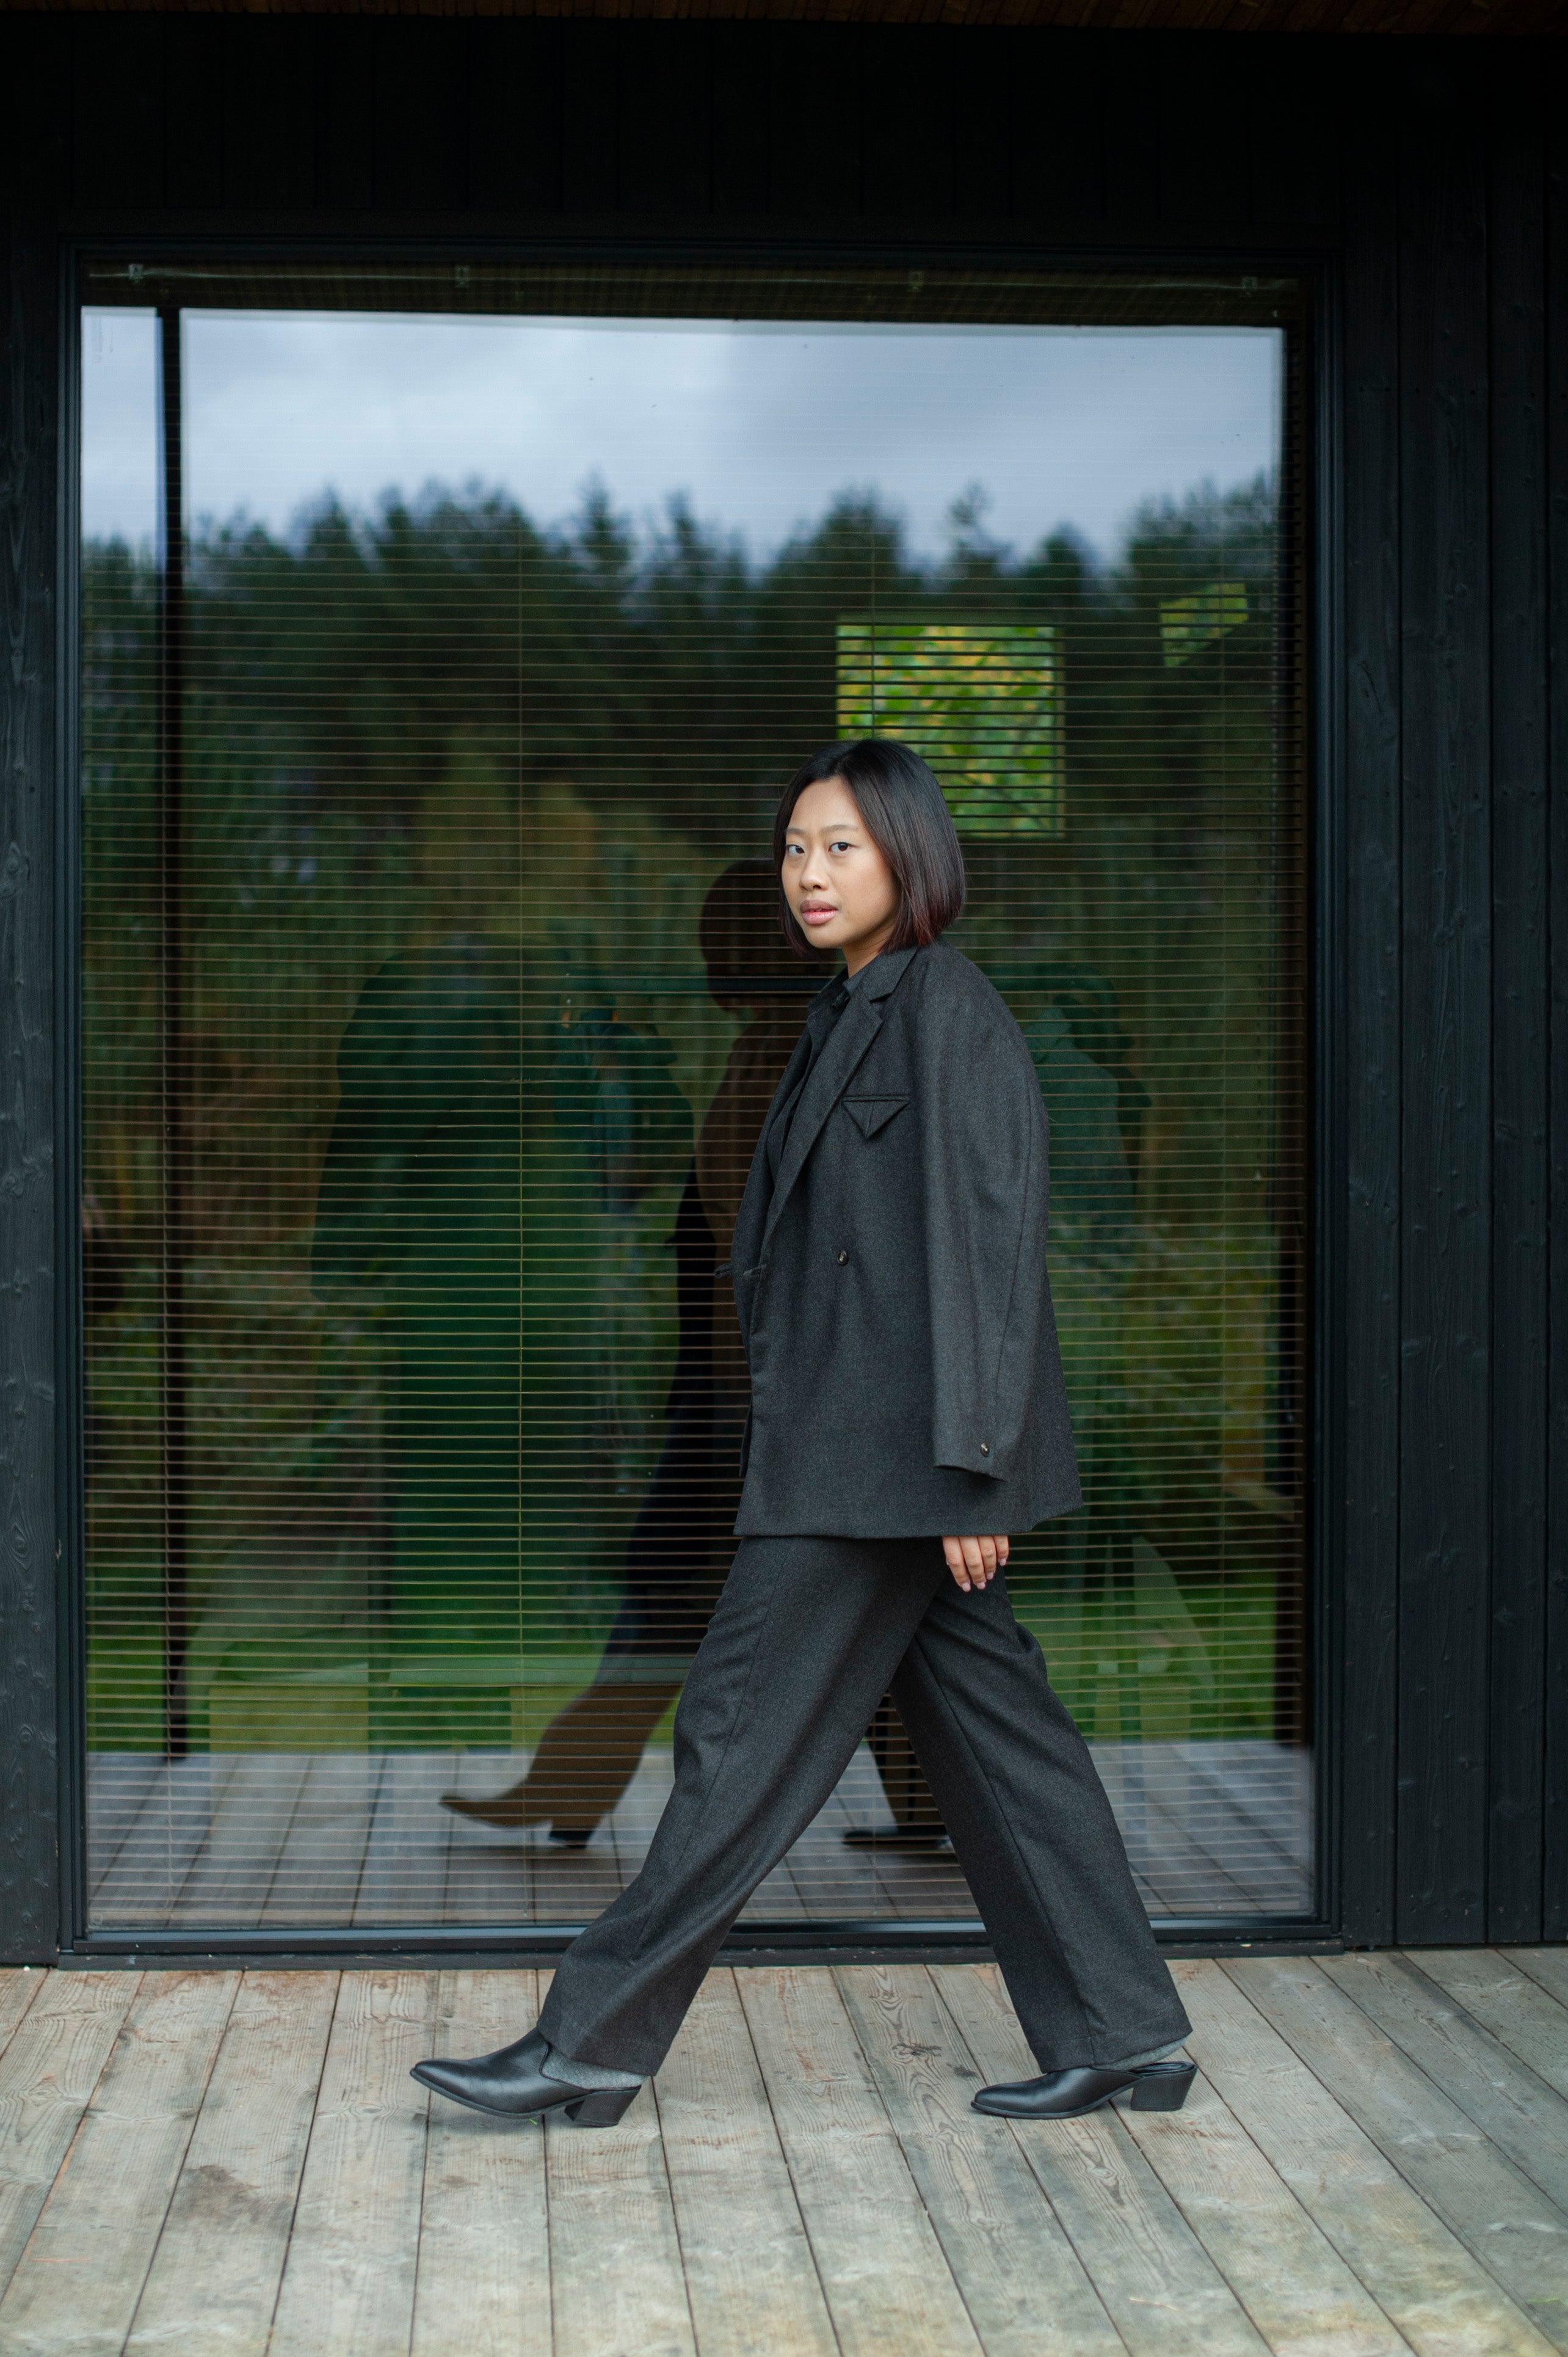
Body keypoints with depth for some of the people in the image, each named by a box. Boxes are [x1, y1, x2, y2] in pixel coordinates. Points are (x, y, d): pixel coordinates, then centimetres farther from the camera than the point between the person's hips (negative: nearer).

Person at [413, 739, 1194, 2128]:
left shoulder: (946, 1011, -12)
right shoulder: (855, 1019, 17)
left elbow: (985, 1243, -17)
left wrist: (968, 1465, -20)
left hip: (891, 1448, -10)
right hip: (852, 1440, 10)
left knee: (755, 1730, -4)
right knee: (986, 1719, 10)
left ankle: (594, 2044, 4)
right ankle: (1120, 2035, 16)